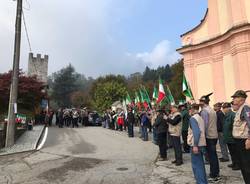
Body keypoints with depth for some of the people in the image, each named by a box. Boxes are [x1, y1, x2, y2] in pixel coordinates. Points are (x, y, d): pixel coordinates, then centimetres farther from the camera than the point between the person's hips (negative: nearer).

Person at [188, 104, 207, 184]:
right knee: (200, 164, 19)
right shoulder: (200, 118, 12)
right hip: (201, 144, 9)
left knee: (196, 165, 1)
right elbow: (201, 131, 13)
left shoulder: (193, 118, -14)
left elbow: (196, 132, -24)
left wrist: (195, 145, -24)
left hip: (196, 145, -9)